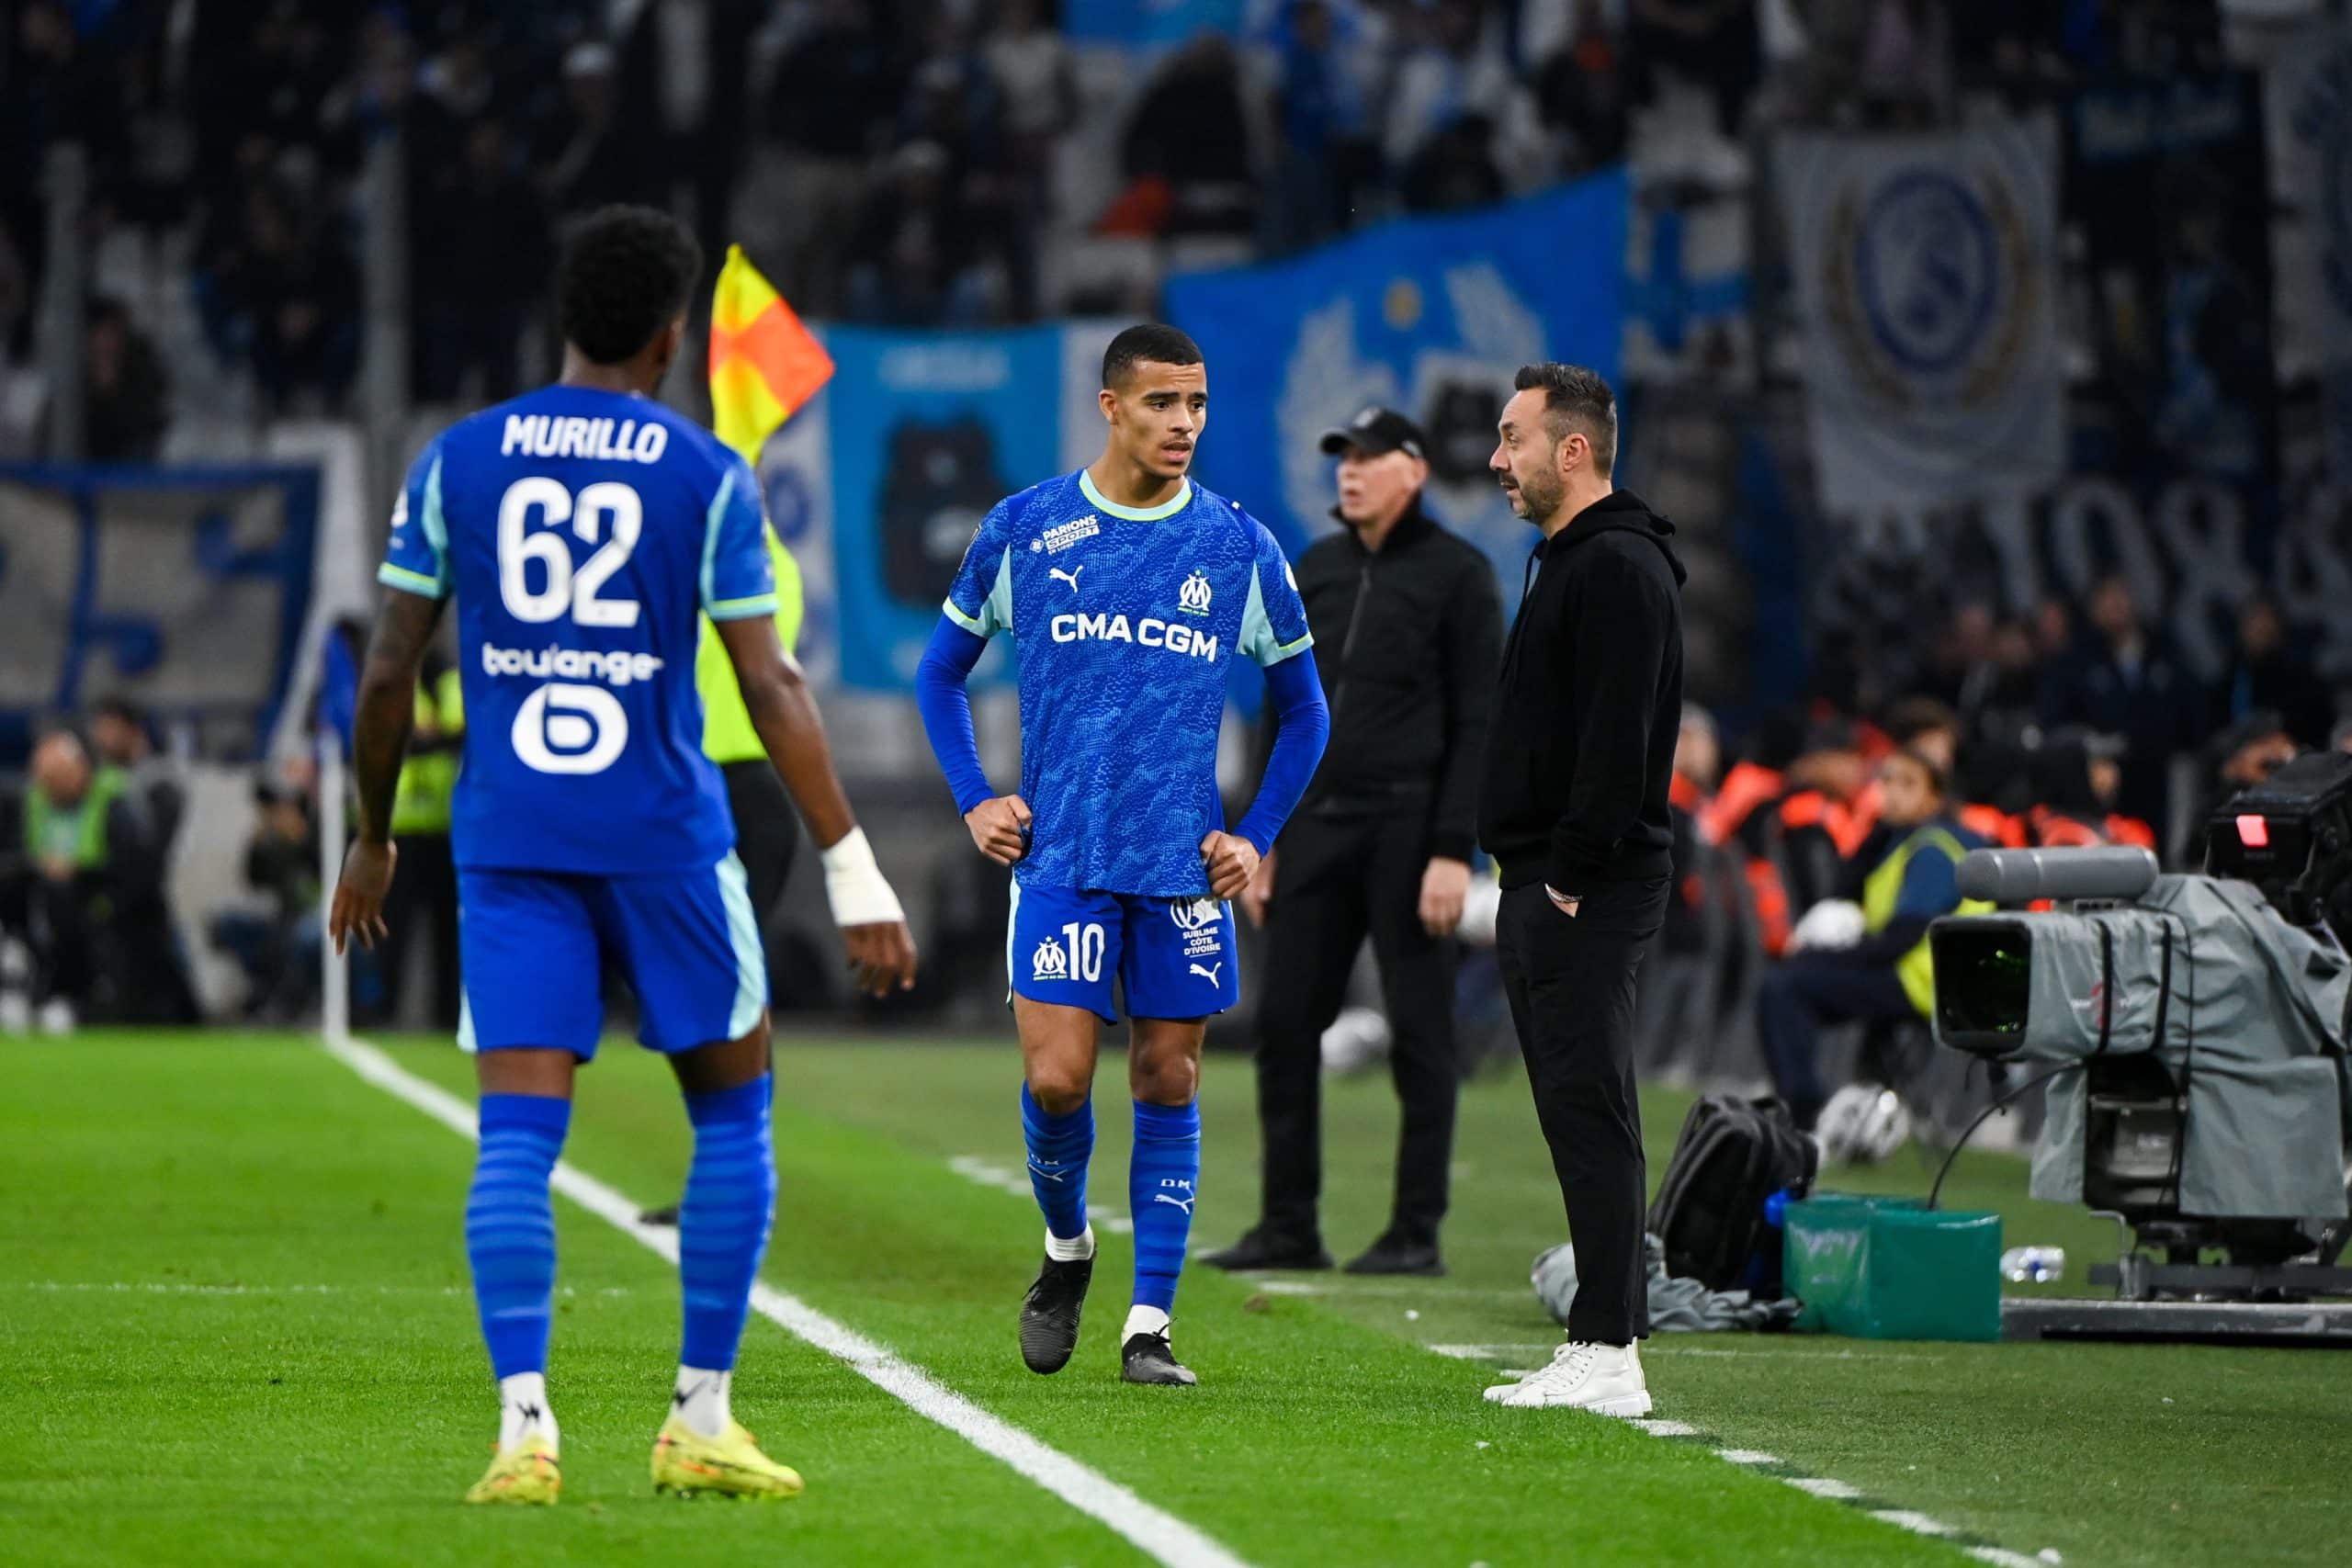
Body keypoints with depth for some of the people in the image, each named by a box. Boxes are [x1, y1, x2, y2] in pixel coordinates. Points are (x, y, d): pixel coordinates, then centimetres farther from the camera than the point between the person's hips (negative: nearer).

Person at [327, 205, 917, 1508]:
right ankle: (700, 1422, 10)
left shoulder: (456, 461, 6)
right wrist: (855, 877, -3)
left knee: (517, 1135, -2)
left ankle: (523, 1425, -17)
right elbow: (771, 691, -5)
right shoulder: (705, 476, -1)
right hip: (662, 835, -2)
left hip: (507, 836, 2)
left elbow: (388, 673, 6)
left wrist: (372, 839, 20)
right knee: (732, 1117, 13)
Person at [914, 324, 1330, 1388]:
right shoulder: (1024, 529, 1)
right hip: (1060, 853, -1)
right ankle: (1065, 1248, 19)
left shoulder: (1240, 547, 3)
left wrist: (1255, 837, 6)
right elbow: (941, 670, 14)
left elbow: (1303, 710, 15)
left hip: (1185, 863, 1)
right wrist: (974, 801, 4)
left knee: (1168, 1084, 2)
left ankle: (1150, 1326, 8)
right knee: (1055, 1078, -10)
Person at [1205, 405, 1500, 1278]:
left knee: (1420, 1030, -1)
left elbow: (1477, 723, -7)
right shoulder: (1316, 570, 15)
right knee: (1285, 1021, 3)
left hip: (1408, 826, -6)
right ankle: (1289, 1227, 9)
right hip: (1316, 824, 6)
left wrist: (1454, 851, -15)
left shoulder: (1455, 574, -3)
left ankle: (1417, 1232, 3)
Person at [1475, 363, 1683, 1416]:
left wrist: (1573, 874, -19)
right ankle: (1600, 1348, 12)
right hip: (1543, 887, 11)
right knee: (1577, 1112, 10)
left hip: (1587, 893, -11)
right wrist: (1529, 880, 17)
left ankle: (1608, 1356, -14)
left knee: (1588, 1110, -12)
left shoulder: (1619, 567, -13)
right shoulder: (1567, 560, 21)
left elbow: (1617, 739, -21)